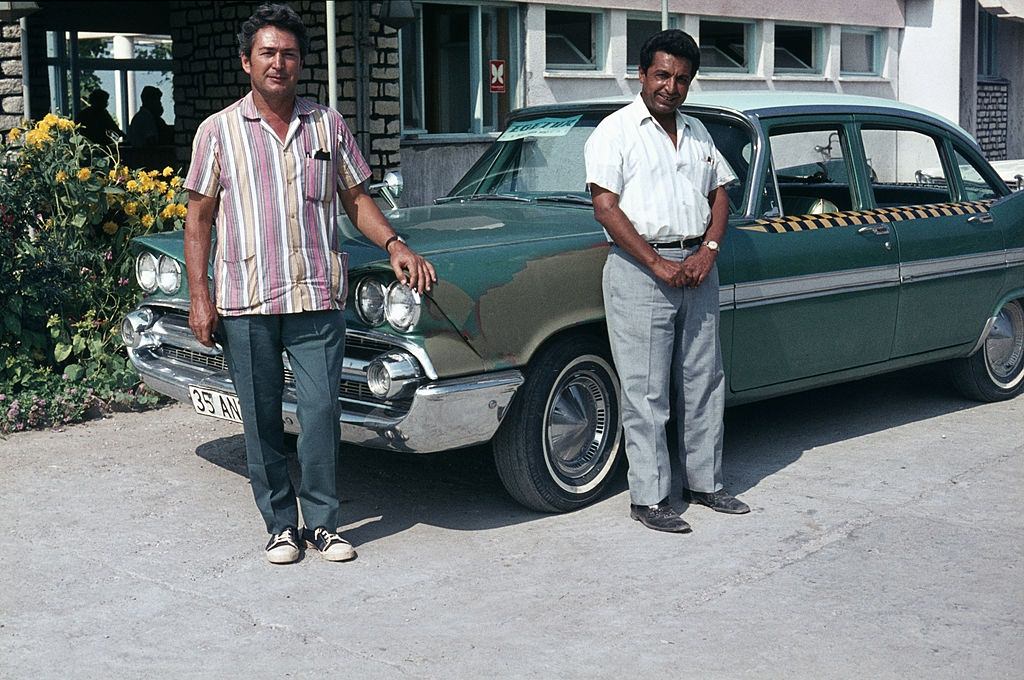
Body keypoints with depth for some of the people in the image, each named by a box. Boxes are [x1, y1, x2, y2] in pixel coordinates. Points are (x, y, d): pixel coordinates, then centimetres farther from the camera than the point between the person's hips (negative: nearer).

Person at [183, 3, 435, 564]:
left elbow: (355, 199, 14)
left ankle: (323, 523, 13)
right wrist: (199, 298, -2)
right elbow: (198, 219, 5)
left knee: (321, 412, -3)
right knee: (261, 422, 6)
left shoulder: (327, 125, 9)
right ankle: (281, 524, 20)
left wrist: (394, 245, -3)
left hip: (317, 299, 1)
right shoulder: (218, 131, 4)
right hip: (244, 303, 0)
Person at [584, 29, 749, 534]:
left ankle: (704, 482, 24)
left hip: (697, 268, 6)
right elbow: (605, 208, -12)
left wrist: (707, 252, -3)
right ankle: (647, 498, 4)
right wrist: (658, 265, -16)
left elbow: (719, 195, 16)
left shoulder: (698, 133, 14)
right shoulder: (616, 131, -5)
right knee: (645, 392, -2)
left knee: (703, 383, 12)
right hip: (639, 270, -6)